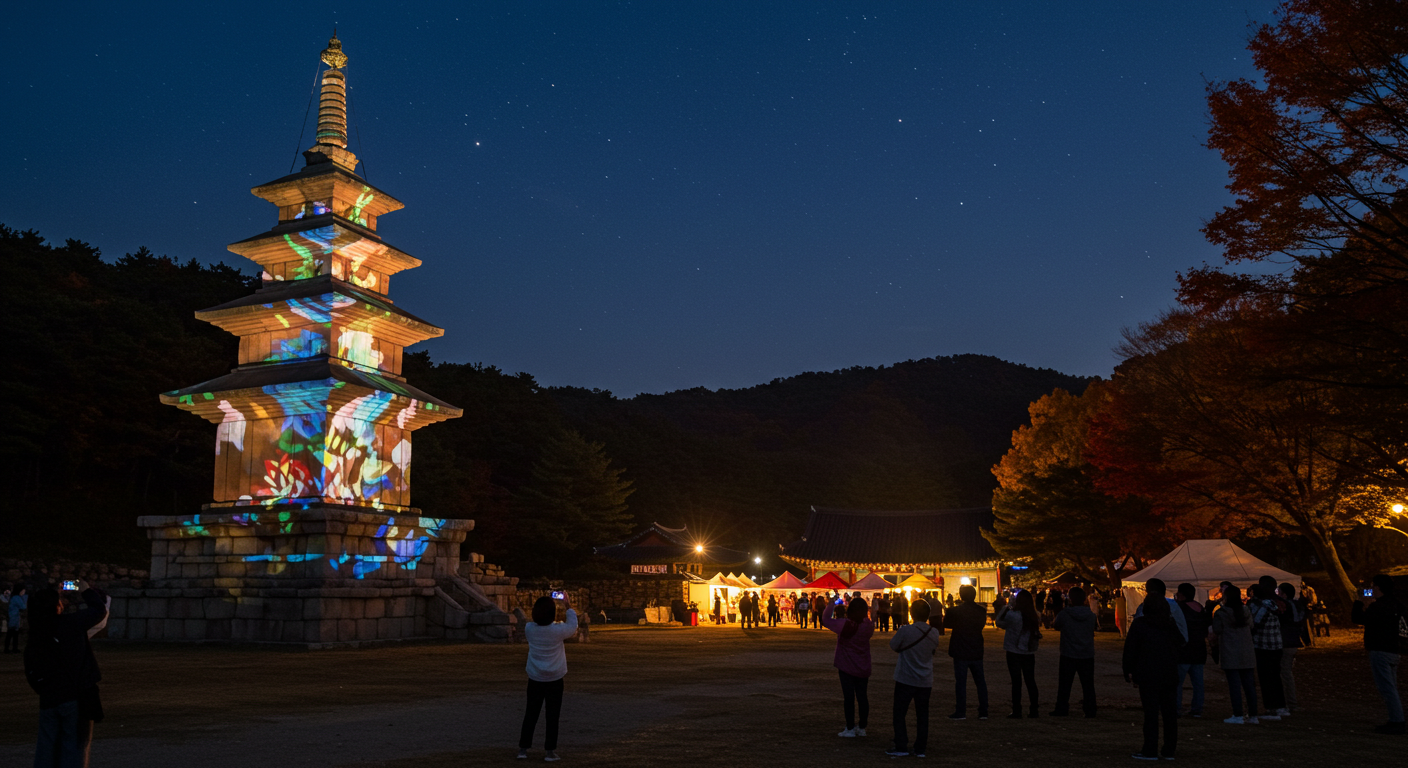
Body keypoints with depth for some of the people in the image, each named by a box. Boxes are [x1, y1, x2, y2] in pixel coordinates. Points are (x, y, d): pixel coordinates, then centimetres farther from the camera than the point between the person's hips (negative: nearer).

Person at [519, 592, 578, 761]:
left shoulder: (530, 628, -10)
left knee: (530, 714, 12)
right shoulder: (558, 630, -17)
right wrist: (568, 607, 15)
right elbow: (573, 626, 4)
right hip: (554, 680, -3)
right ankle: (550, 751, 9)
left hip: (535, 679, 3)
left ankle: (523, 749, 14)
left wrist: (541, 607, 18)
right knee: (552, 716, 6)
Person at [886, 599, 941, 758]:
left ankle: (901, 747, 7)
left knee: (899, 714, 7)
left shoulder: (905, 631, -18)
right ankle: (920, 748, 15)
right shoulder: (934, 634, -5)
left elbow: (893, 646, -3)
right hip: (925, 682, 4)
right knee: (922, 715, 12)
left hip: (905, 680, -4)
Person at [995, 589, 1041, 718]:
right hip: (1029, 653, 5)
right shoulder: (1033, 616, 0)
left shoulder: (1012, 615, -17)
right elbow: (1037, 634, 11)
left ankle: (1017, 711, 2)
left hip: (1014, 652, -4)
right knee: (1030, 681, 11)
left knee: (1016, 682, 0)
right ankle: (1034, 710, 15)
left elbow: (1000, 623, -6)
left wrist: (1006, 607, 2)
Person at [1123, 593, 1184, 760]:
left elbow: (1130, 649, -4)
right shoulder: (1171, 625, 8)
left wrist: (1128, 671, 2)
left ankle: (1150, 750, -2)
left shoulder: (1139, 624, -4)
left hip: (1148, 674, -4)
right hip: (1169, 674, 4)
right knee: (1169, 711, 8)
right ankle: (1169, 750, 12)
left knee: (1151, 712, -3)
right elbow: (1180, 642, 18)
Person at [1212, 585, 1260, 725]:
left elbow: (1216, 632, -6)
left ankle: (1237, 716, -4)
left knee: (1234, 684, -4)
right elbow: (1251, 626, 20)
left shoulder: (1221, 613, -8)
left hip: (1230, 654, -5)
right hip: (1247, 653, 5)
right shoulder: (1245, 611, 8)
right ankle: (1253, 715, 12)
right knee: (1248, 683, 8)